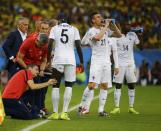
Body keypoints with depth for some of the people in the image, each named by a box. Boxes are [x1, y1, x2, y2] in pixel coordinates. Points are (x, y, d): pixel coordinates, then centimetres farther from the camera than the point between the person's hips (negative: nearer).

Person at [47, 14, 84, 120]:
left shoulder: (54, 29, 6)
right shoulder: (74, 29, 7)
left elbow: (50, 45, -2)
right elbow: (78, 46, 2)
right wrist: (82, 62, 7)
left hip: (58, 60, 0)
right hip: (70, 60, 0)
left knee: (56, 86, 7)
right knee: (69, 86, 5)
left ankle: (55, 113, 3)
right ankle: (64, 113, -4)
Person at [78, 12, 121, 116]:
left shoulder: (106, 29, 13)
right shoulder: (91, 31, -7)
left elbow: (119, 35, 17)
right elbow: (98, 37, -27)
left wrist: (113, 25, 3)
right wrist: (106, 26, -18)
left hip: (107, 61, 6)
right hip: (96, 61, -6)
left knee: (104, 86, 7)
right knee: (92, 85, -14)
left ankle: (101, 110, 12)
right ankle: (83, 107, -3)